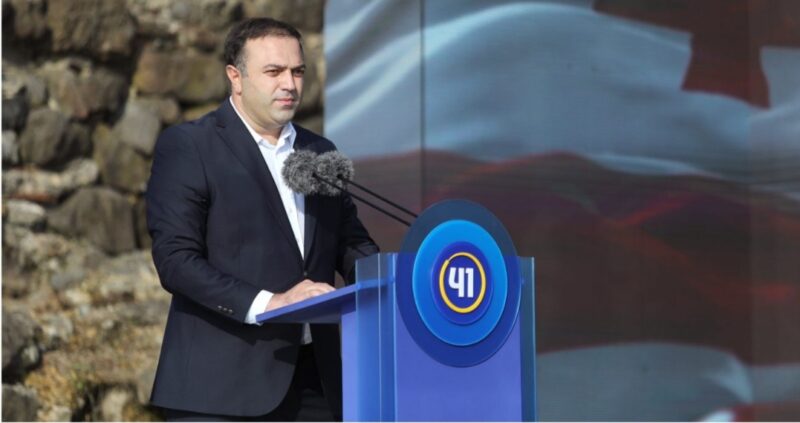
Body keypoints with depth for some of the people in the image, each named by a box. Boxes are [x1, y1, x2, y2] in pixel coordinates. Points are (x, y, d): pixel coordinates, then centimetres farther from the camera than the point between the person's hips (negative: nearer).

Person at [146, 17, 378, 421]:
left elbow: (351, 241, 18)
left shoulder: (321, 153, 18)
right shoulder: (186, 146, -2)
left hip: (312, 379, 6)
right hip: (220, 386, -6)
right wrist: (266, 303, -21)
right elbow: (175, 259, -10)